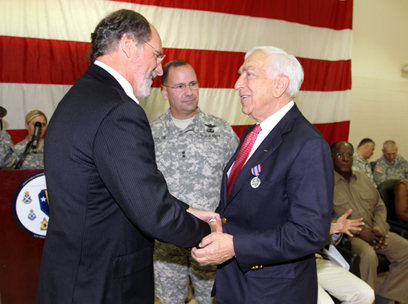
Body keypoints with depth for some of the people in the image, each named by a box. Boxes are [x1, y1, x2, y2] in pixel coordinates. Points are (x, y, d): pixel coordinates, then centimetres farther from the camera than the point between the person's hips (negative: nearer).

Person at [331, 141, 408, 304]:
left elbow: (380, 206, 17)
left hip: (372, 231, 7)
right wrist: (359, 232, -17)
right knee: (368, 255, -33)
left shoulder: (363, 178, 16)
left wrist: (378, 229, -2)